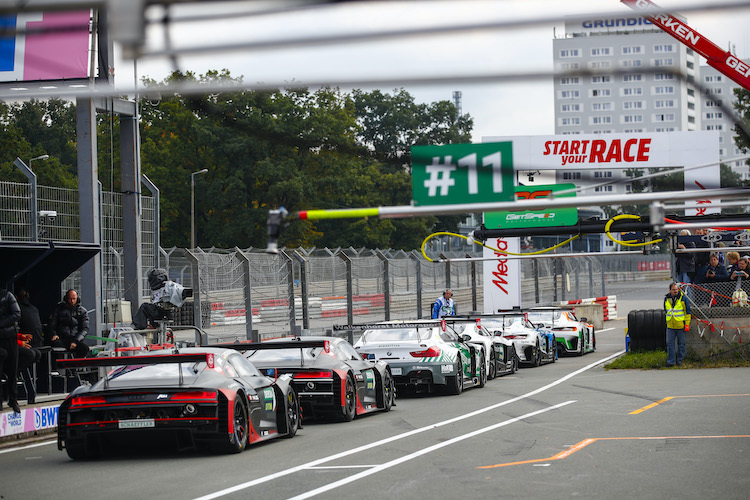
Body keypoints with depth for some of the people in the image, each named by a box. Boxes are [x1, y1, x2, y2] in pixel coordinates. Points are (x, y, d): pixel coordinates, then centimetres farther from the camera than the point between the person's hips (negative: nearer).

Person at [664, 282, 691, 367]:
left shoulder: (682, 298, -6)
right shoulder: (666, 299, 5)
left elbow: (687, 311, -3)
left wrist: (687, 324, -7)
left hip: (680, 325, -3)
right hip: (670, 326, 3)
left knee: (681, 344, 6)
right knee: (669, 344, 0)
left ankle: (680, 360, 17)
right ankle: (670, 361, 6)